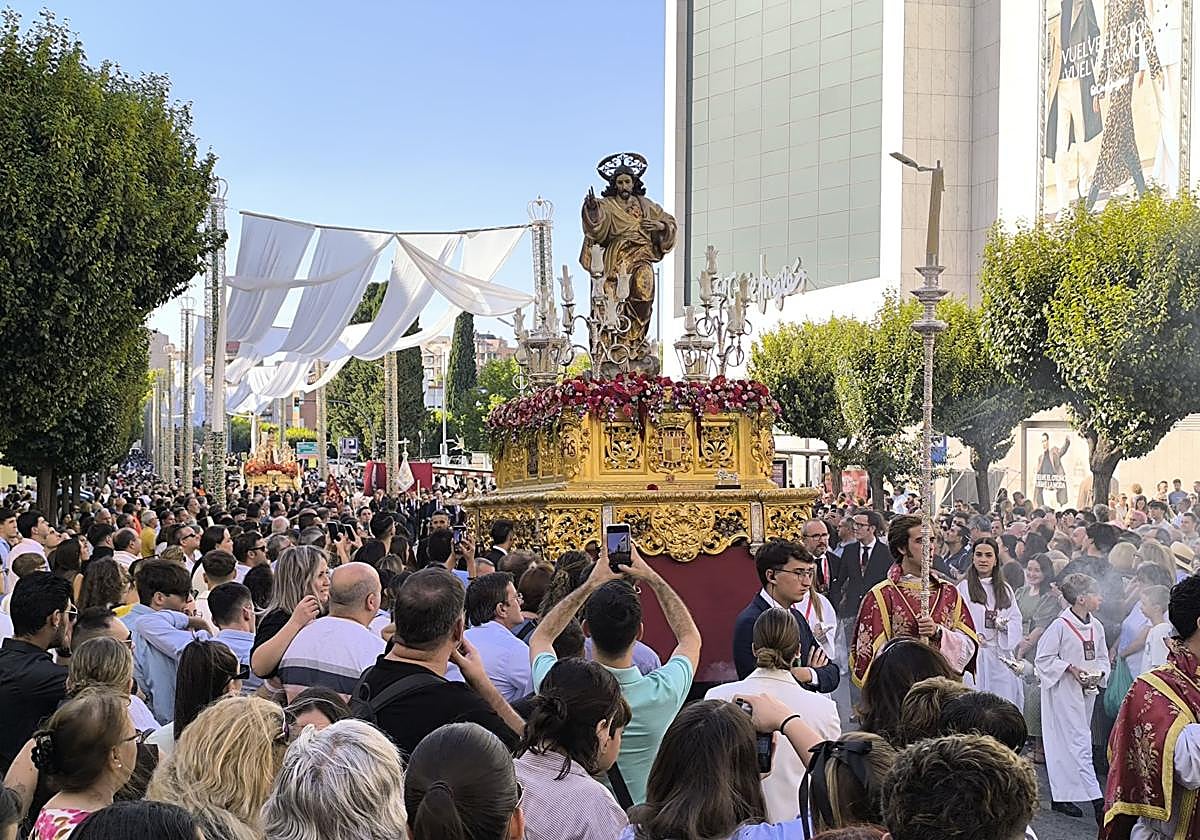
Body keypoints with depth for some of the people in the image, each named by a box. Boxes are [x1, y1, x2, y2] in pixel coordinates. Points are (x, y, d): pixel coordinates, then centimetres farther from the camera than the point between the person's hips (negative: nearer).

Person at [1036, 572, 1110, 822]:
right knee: (1079, 743, -10)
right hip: (1064, 691, -7)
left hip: (1087, 690, 7)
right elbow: (1044, 658, -9)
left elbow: (1102, 658, 17)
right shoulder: (1060, 626, -14)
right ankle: (1096, 800, -13)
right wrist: (1071, 668, -17)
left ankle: (1061, 797, 19)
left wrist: (1099, 673, -3)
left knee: (1068, 743, 12)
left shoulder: (1097, 626, 6)